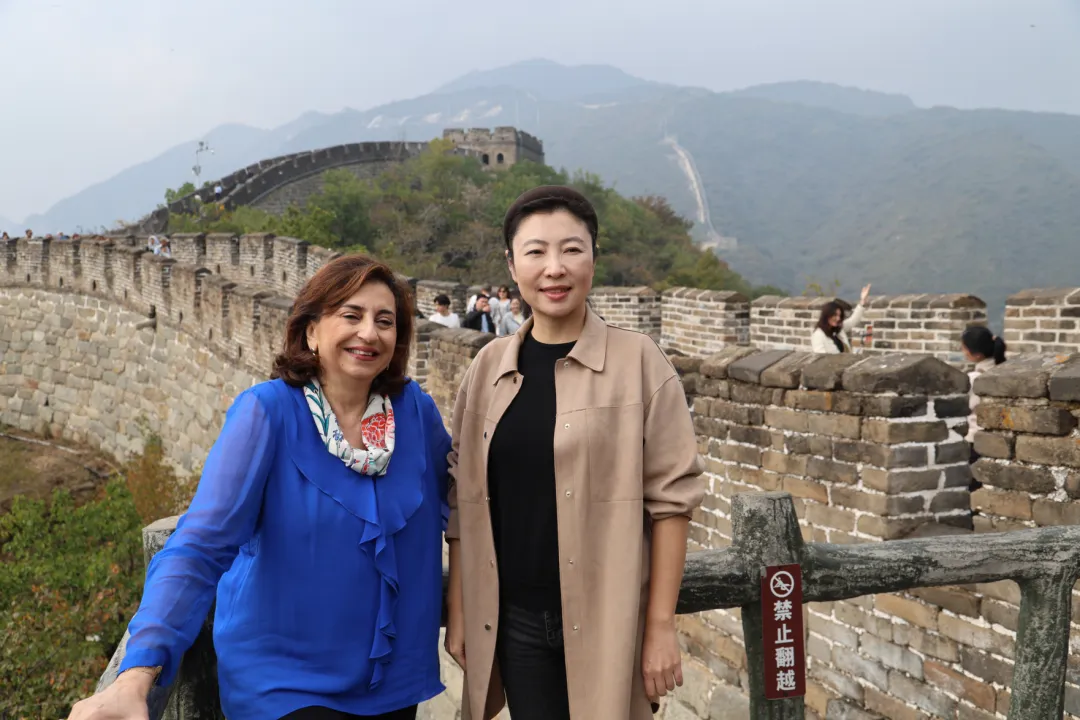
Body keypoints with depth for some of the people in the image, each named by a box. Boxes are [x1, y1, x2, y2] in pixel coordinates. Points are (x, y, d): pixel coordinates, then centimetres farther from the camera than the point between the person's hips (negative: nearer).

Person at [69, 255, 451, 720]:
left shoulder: (416, 410, -6)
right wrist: (138, 675, -33)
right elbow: (201, 543, -23)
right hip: (283, 681, -4)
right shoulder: (267, 412, -17)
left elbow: (455, 506, 9)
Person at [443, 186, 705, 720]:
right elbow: (462, 498, 7)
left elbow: (670, 497, -7)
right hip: (512, 620, 3)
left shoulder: (638, 361, -8)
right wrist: (457, 611, 6)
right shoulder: (489, 366, 3)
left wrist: (662, 626, -9)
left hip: (607, 621, -3)